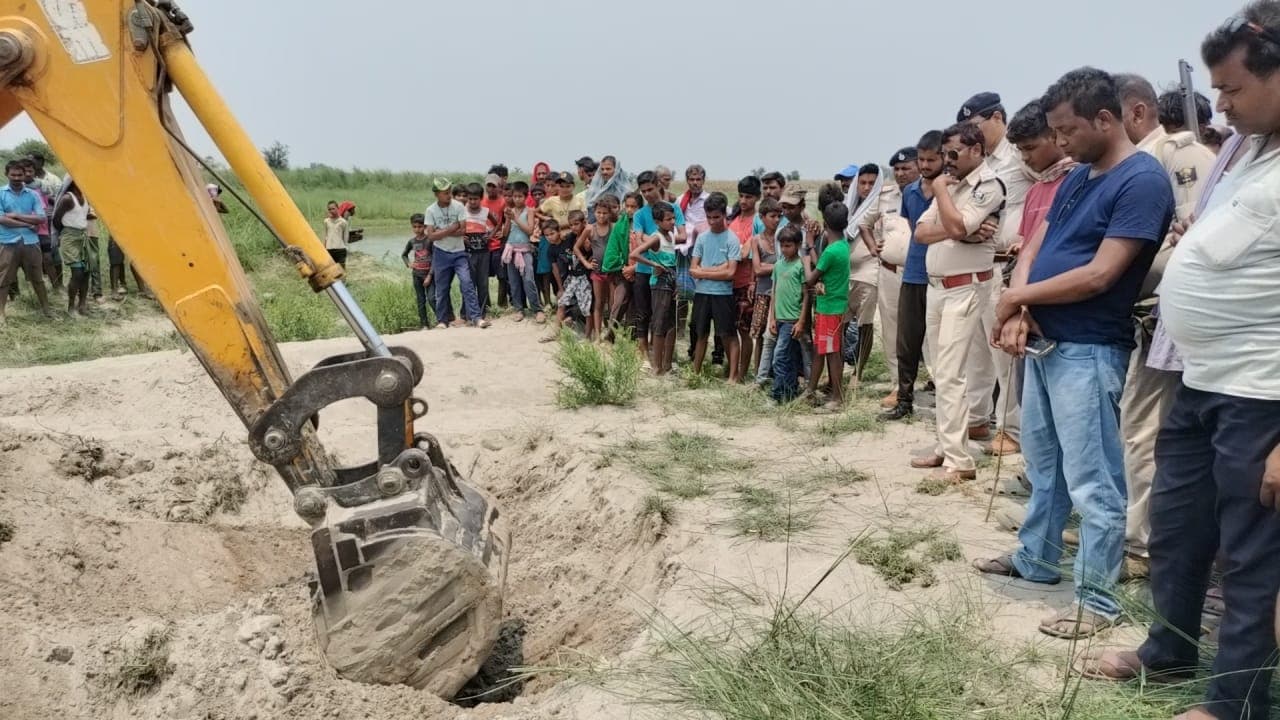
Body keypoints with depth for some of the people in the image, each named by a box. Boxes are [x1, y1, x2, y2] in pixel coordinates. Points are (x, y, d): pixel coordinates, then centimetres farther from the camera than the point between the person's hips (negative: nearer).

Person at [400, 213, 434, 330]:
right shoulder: (412, 242, 6)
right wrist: (408, 263, 4)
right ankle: (423, 324, 8)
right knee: (420, 300, 5)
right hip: (417, 275, 4)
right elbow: (404, 255, 24)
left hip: (429, 274, -4)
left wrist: (430, 275, -14)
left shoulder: (430, 240, -8)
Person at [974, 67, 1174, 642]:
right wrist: (1018, 310, -8)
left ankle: (1097, 599, 10)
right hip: (1044, 343, 9)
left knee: (1092, 481, -1)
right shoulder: (1076, 178, 13)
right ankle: (1035, 560, 36)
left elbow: (1099, 275, -21)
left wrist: (1017, 296, -10)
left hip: (1088, 351, -9)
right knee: (1043, 465, 20)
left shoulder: (1142, 181, -14)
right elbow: (1034, 249, 10)